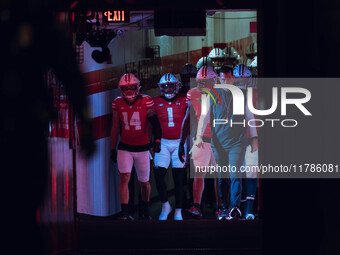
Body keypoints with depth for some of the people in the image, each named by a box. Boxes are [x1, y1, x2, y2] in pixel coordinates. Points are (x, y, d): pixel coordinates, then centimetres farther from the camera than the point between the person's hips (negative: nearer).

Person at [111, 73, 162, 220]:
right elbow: (115, 128, 9)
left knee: (144, 182, 10)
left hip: (142, 147, -1)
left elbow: (155, 123, -11)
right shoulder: (118, 103, 0)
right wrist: (113, 149, 11)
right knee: (124, 178, -14)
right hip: (124, 147, 1)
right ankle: (125, 213, -14)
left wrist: (157, 140, -27)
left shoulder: (146, 102, -9)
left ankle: (146, 210, 33)